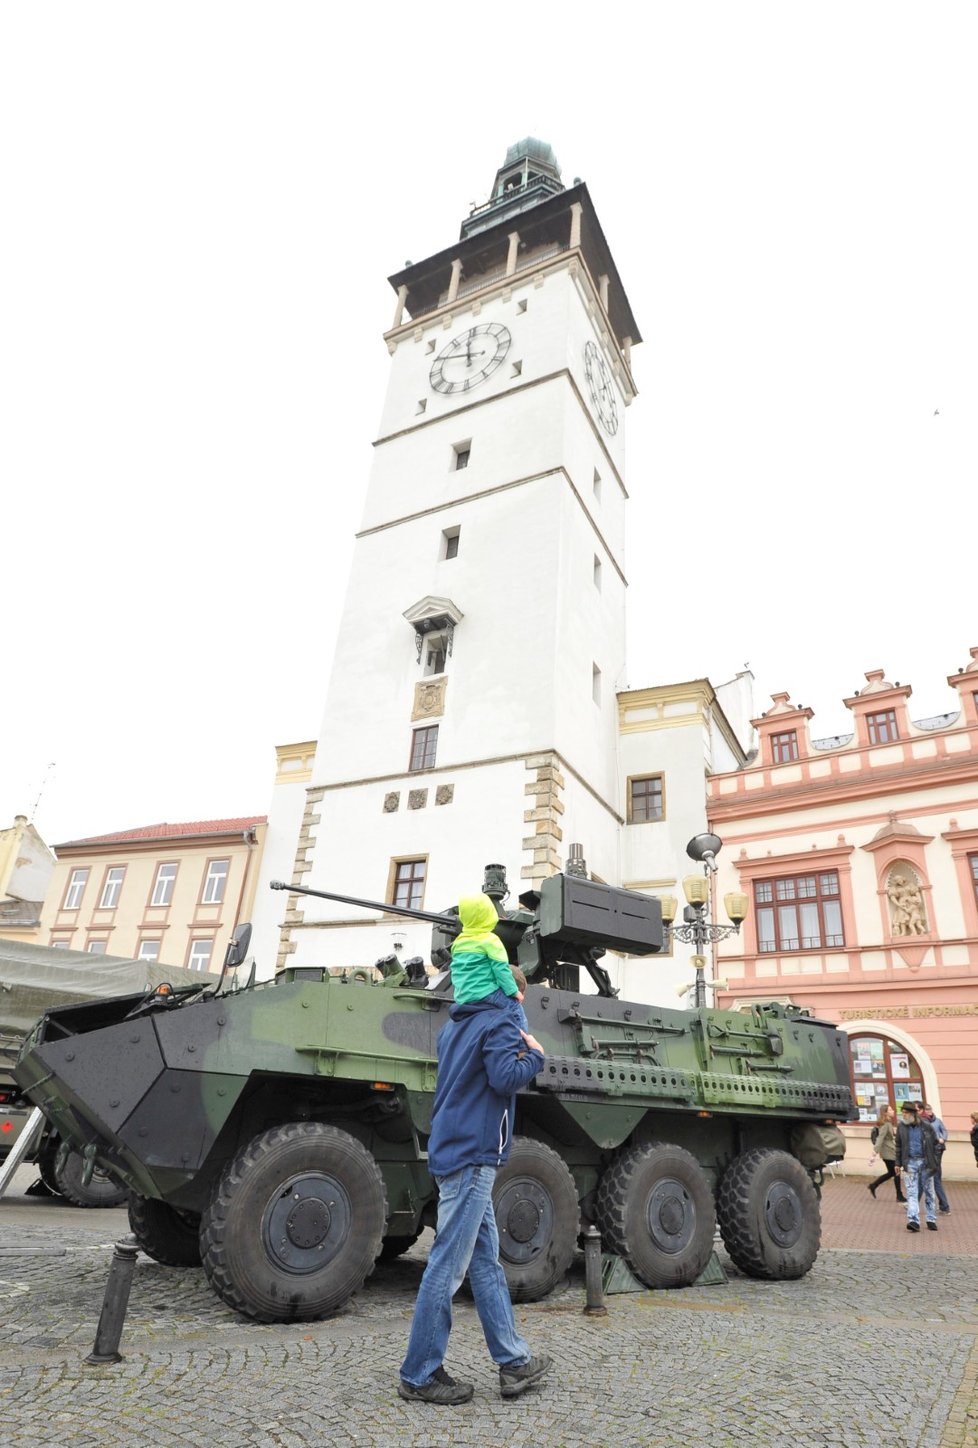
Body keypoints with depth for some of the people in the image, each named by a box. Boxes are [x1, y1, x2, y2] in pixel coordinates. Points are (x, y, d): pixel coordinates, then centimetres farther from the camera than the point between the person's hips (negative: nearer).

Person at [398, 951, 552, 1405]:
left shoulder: (455, 1025, 15)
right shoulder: (499, 1022, -12)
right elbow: (506, 1078, -23)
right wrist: (534, 1053, -6)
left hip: (454, 1153, 9)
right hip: (472, 1156, -9)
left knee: (486, 1261, 15)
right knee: (447, 1267, 0)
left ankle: (513, 1361, 24)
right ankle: (419, 1376, 10)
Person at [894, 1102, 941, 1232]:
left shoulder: (925, 1126, -4)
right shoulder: (901, 1127, 2)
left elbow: (935, 1143, 7)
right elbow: (898, 1146, 8)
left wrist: (933, 1160, 4)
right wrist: (898, 1163, 6)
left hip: (925, 1162, 0)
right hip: (910, 1163, 1)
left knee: (929, 1191, 10)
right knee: (911, 1192, -6)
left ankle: (931, 1220, 23)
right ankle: (914, 1221, -9)